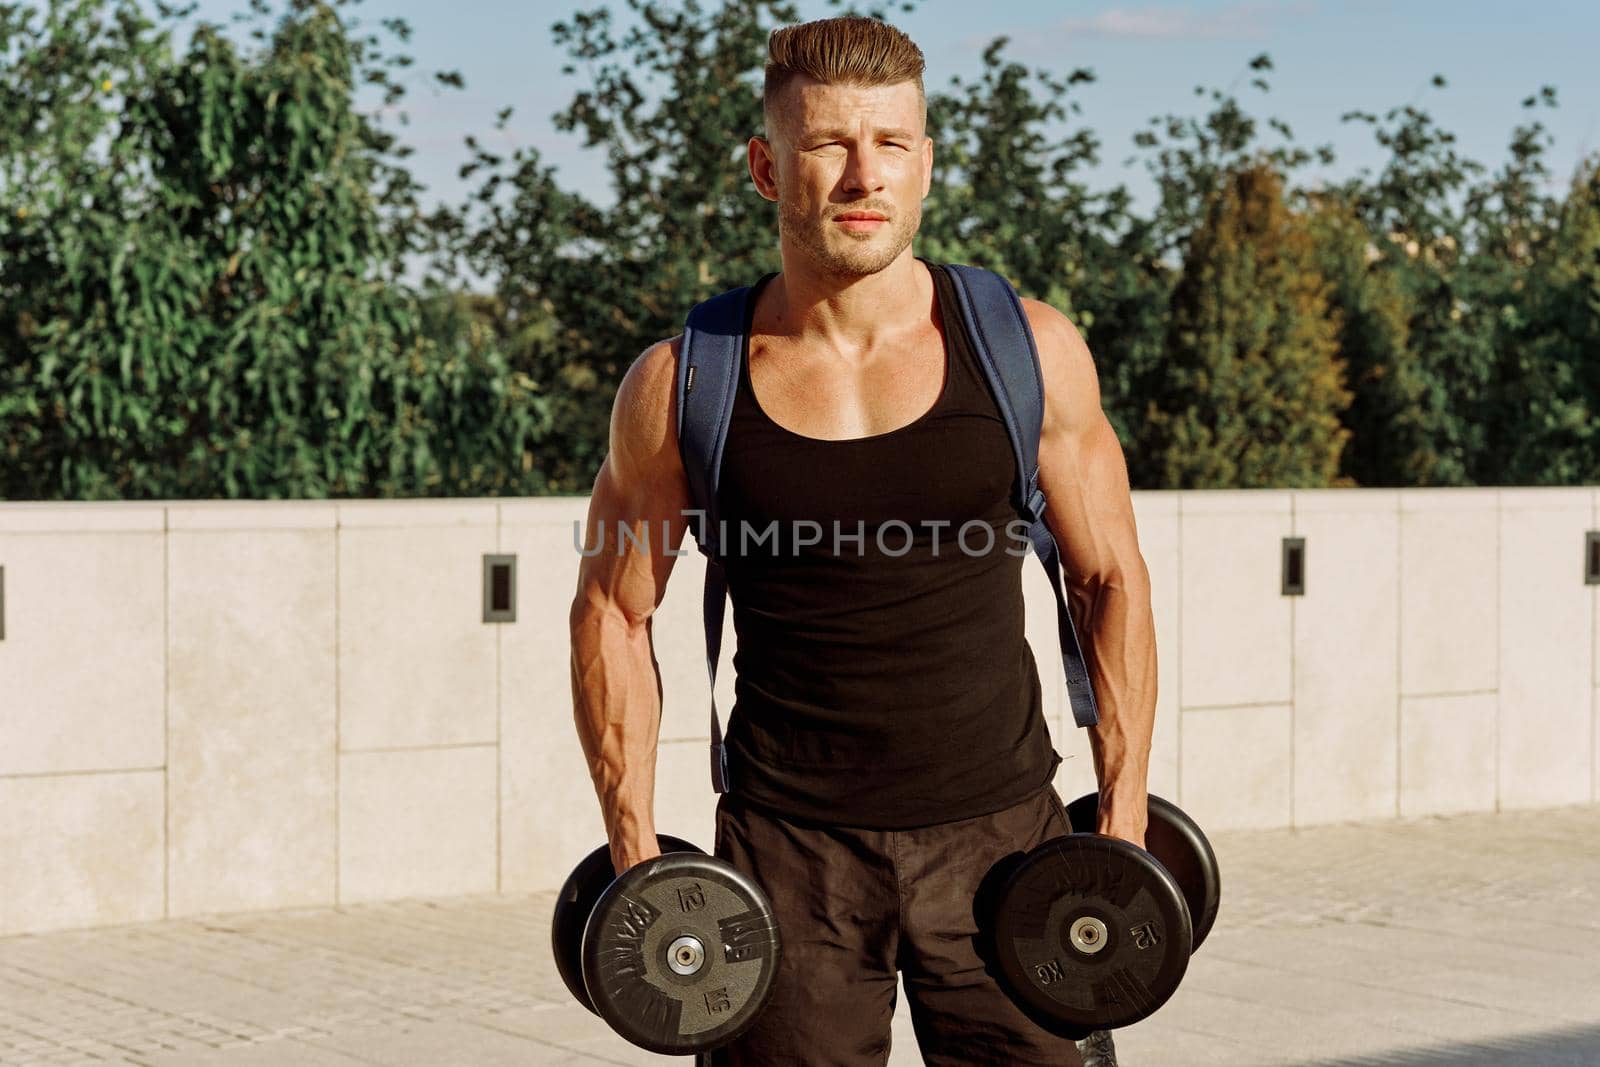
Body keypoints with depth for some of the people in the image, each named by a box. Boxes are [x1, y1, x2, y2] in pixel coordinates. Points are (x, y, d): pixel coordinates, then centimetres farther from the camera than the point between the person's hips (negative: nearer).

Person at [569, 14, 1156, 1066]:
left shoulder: (1030, 352, -2)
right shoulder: (680, 386, -4)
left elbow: (1111, 580, 7)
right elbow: (614, 612, 6)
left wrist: (1125, 822, 2)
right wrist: (636, 856, 1)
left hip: (999, 831, 1)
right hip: (788, 850, 0)